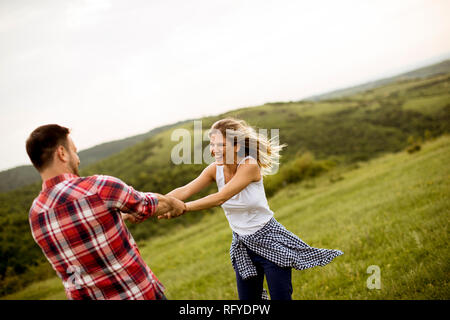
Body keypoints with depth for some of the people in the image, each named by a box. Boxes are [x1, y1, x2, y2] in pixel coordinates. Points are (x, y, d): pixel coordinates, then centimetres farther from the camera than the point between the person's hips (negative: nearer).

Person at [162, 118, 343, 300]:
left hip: (269, 241, -5)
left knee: (281, 297, 3)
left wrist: (183, 207, -35)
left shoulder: (249, 166, -25)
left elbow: (220, 198, -31)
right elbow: (184, 191, -16)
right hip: (242, 245, 5)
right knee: (248, 298, 12)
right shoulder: (215, 169, -7)